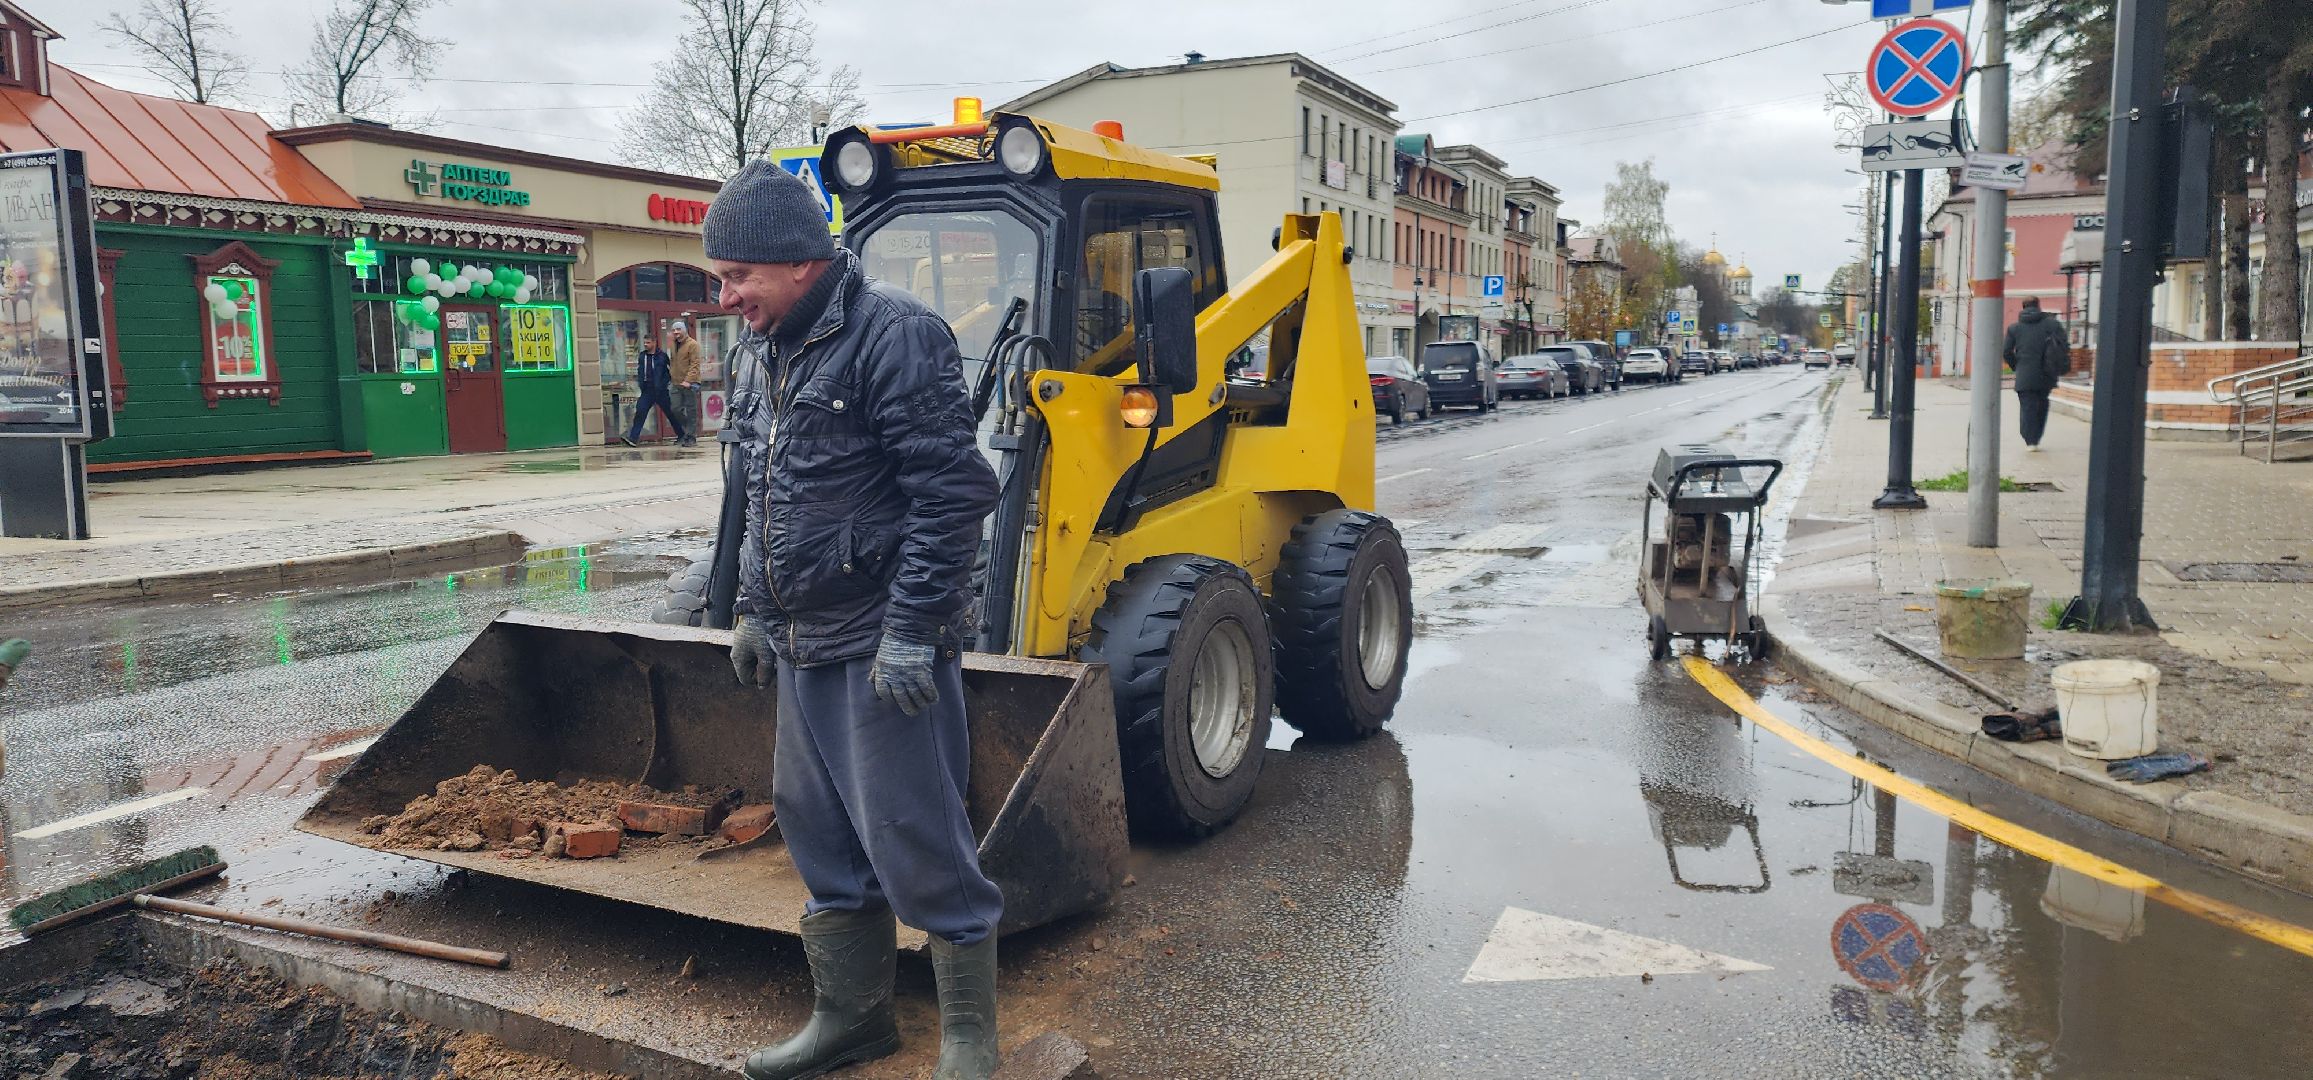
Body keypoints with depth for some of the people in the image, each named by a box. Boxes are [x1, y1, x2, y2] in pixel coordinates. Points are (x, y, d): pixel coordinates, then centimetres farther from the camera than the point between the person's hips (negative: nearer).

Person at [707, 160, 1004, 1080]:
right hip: (804, 644, 9)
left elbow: (953, 493, -19)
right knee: (820, 833, 16)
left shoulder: (894, 336, -15)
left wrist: (911, 633, -21)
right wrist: (754, 608, 20)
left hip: (883, 644, -9)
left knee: (912, 839, -3)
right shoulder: (757, 354, 12)